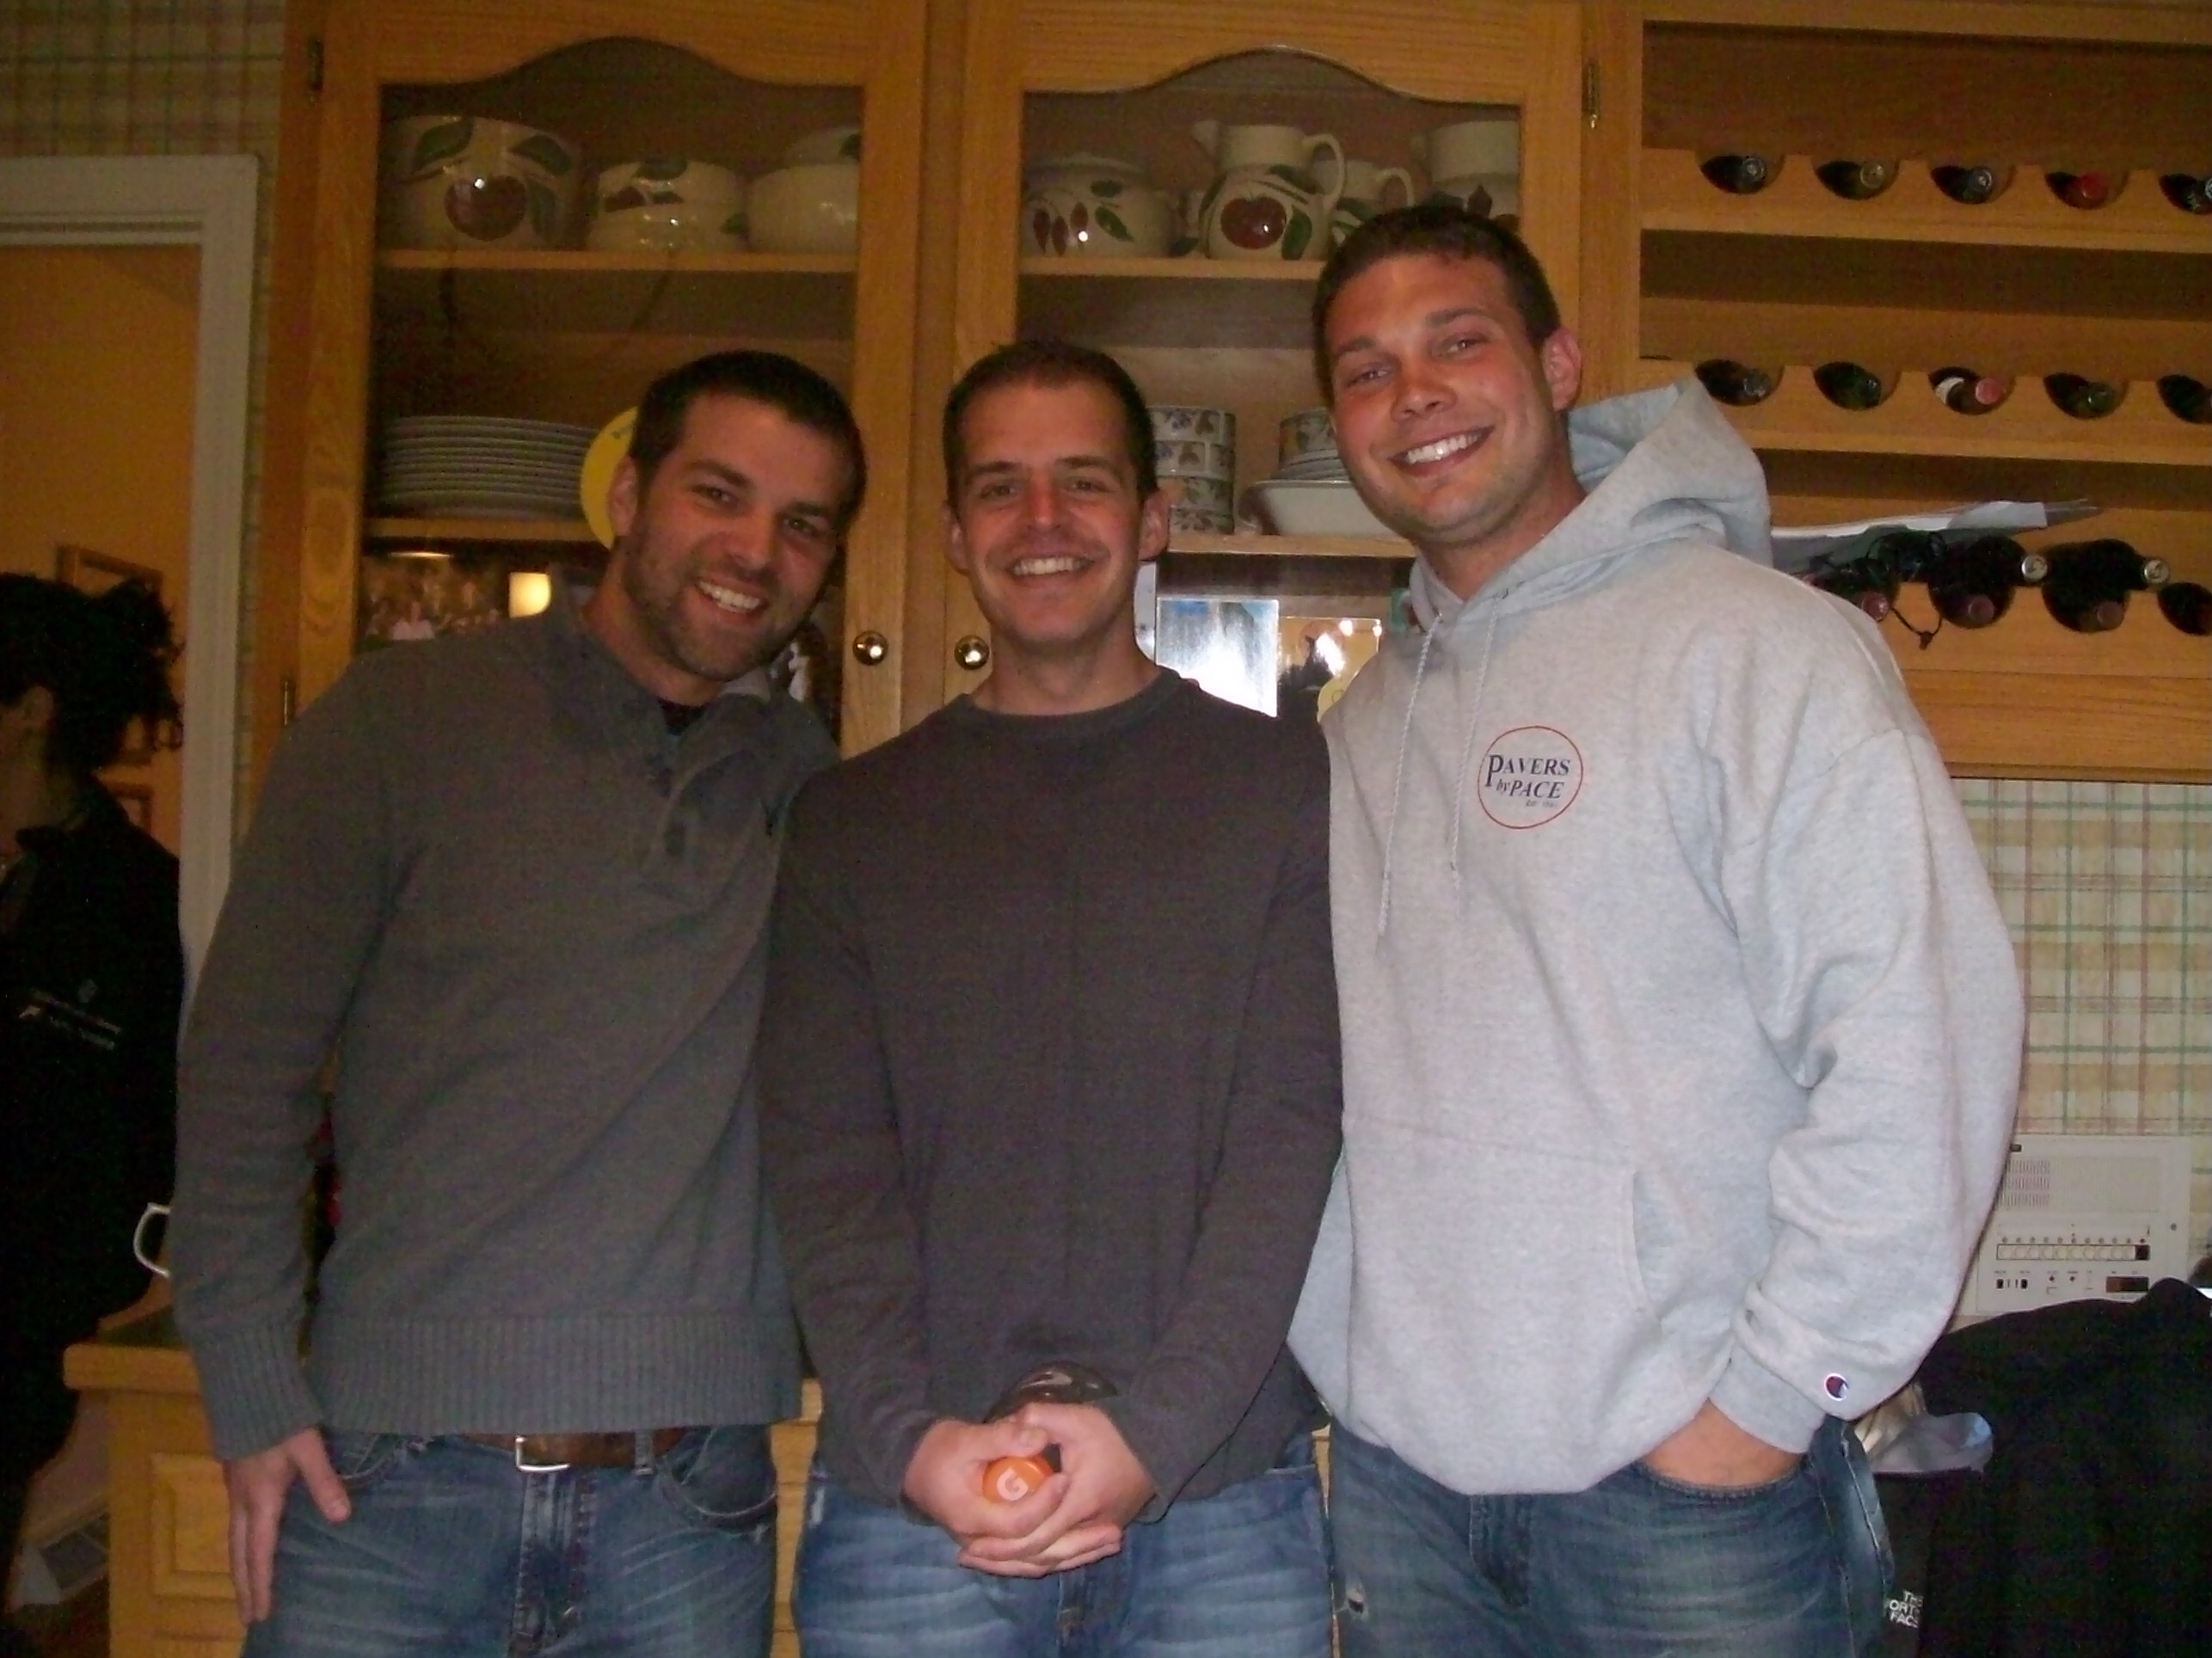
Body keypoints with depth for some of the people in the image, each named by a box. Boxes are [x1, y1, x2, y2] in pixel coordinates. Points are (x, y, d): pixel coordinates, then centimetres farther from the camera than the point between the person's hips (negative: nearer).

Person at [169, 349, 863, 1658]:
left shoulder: (816, 787, 5)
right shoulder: (404, 717, -2)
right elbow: (249, 1062, -1)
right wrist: (252, 1393, -4)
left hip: (691, 1504, 2)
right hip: (388, 1488, -2)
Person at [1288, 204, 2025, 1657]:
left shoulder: (1756, 641, -10)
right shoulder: (1369, 719, 10)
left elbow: (1917, 1036, -16)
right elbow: (1325, 1080, 12)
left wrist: (1770, 1397, -15)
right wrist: (1330, 1353, 3)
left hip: (1687, 1483, -5)